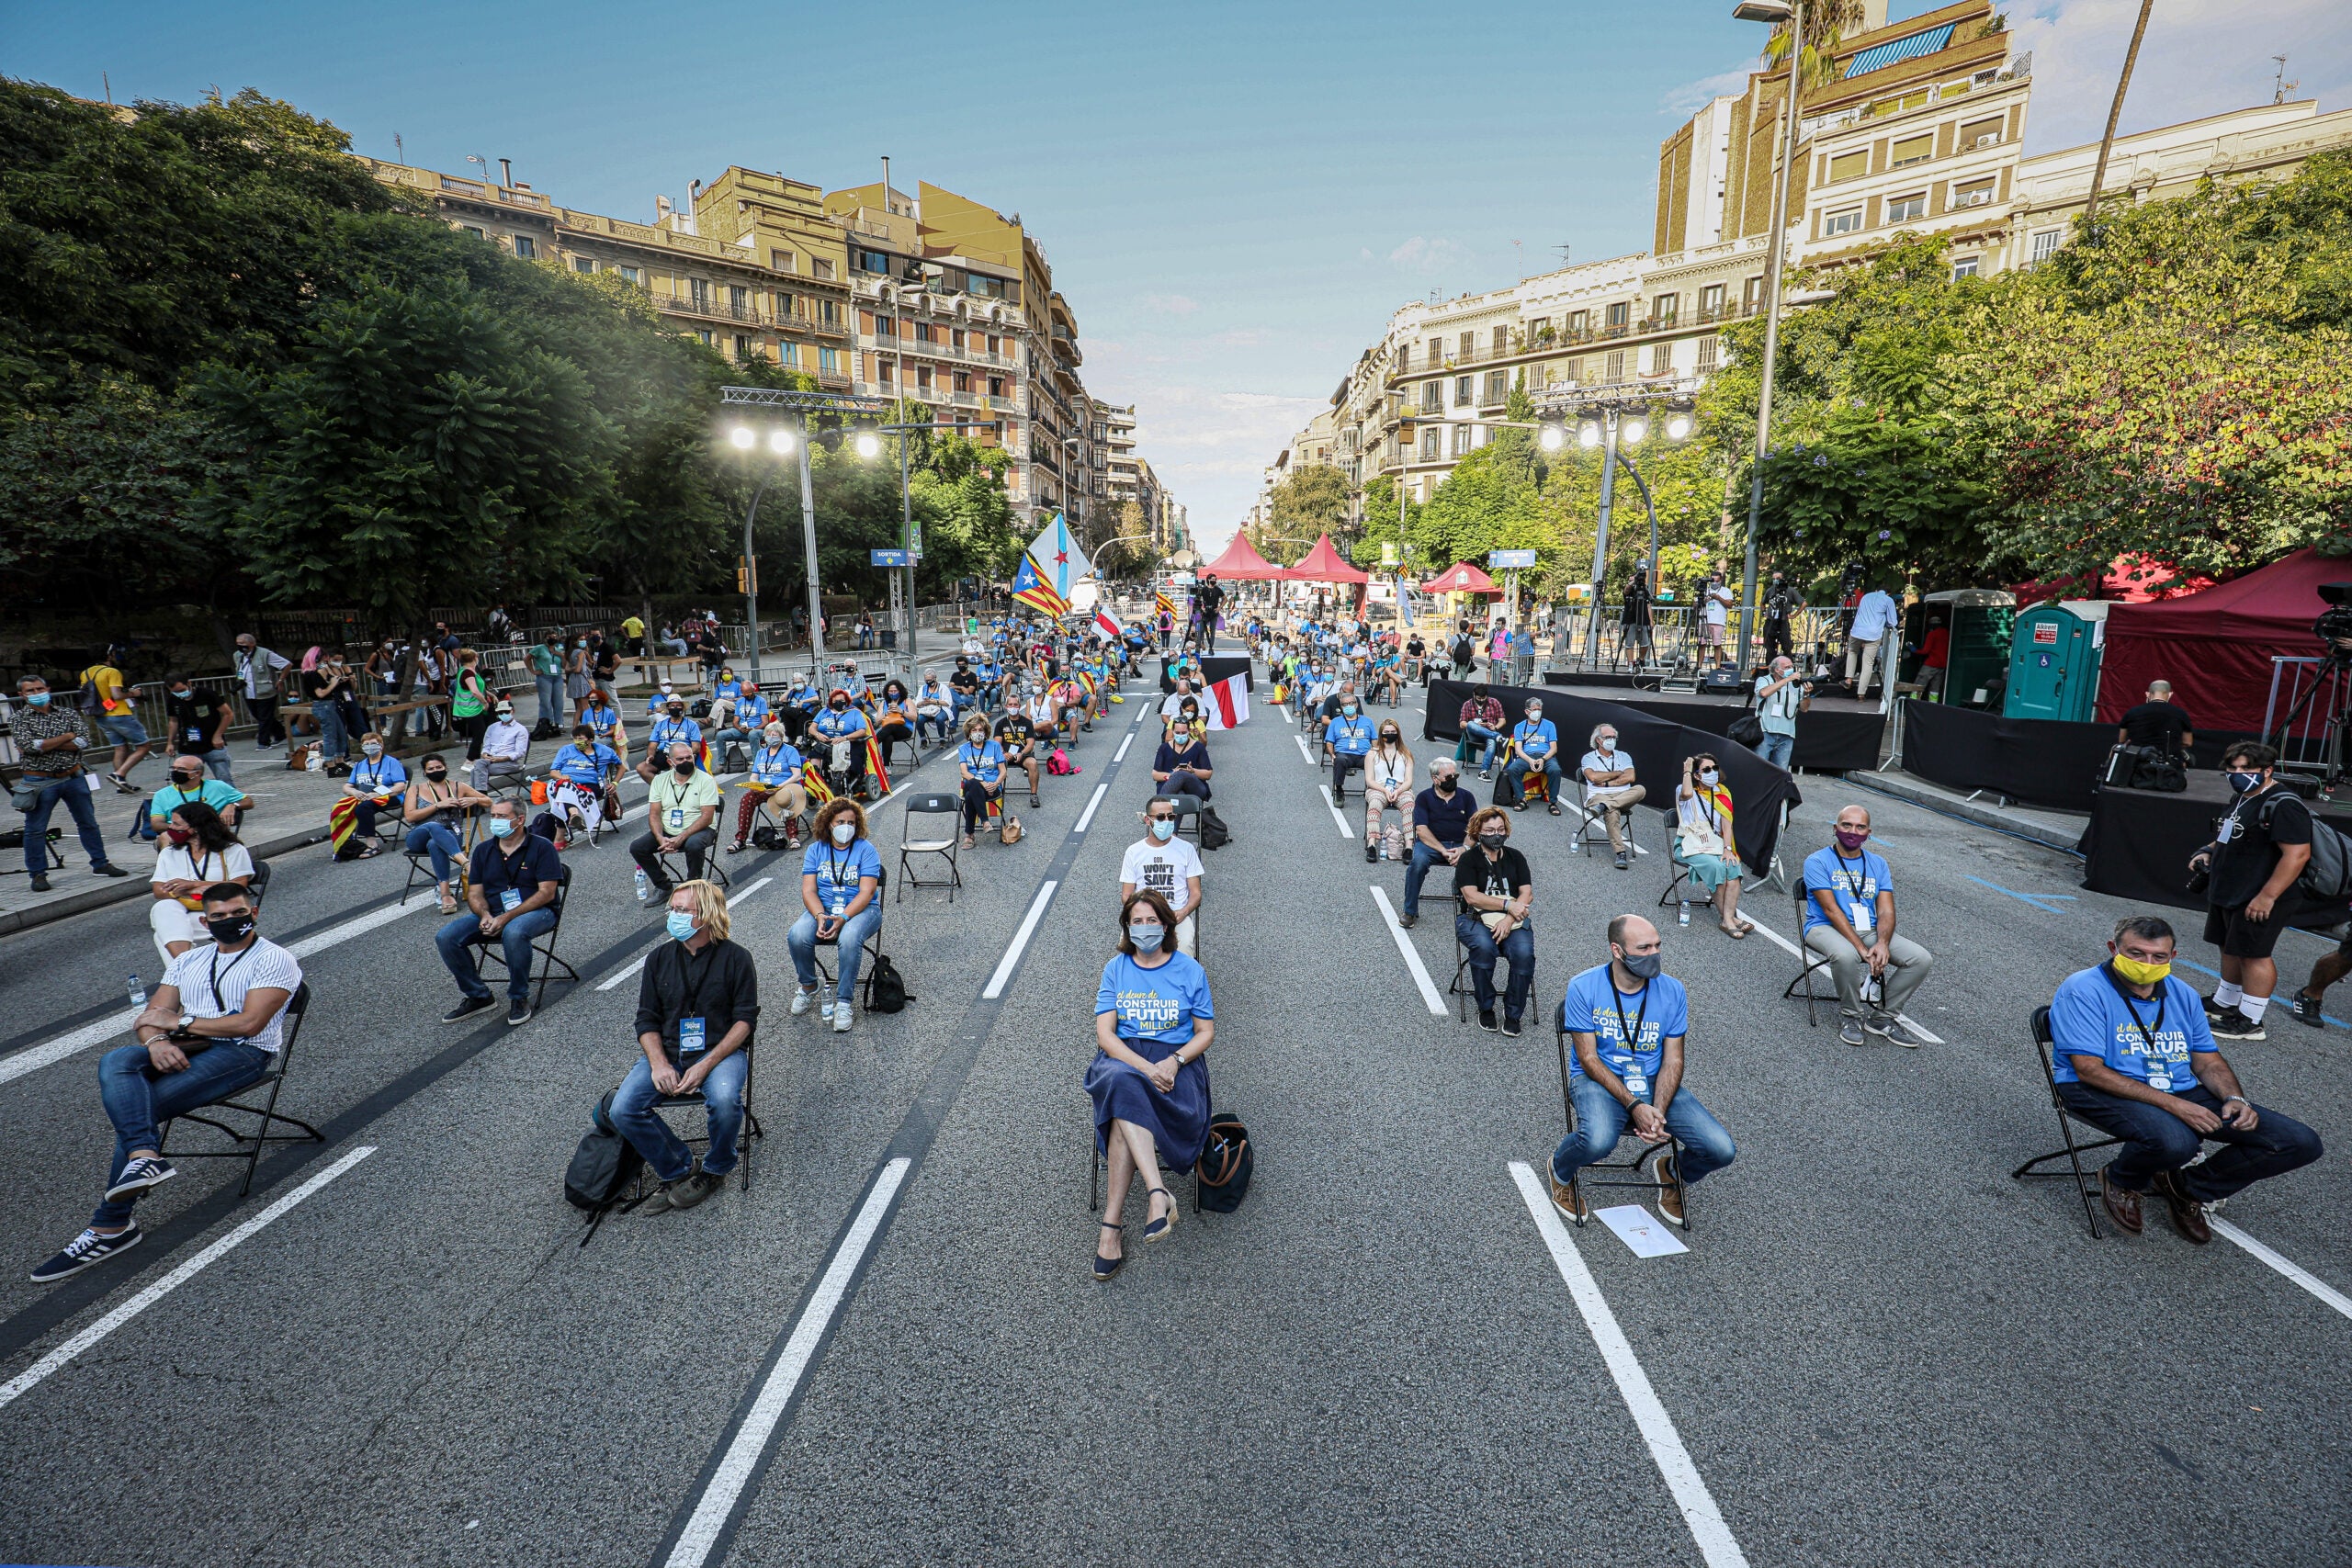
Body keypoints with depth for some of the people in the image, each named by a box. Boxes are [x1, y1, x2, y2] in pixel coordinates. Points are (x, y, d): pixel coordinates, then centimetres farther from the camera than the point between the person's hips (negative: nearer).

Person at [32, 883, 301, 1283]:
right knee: (115, 1062, -25)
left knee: (138, 1108, -22)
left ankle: (110, 1226, -14)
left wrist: (179, 1021, -5)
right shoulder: (188, 961, 21)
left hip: (244, 1054, -6)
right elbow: (151, 1016, 13)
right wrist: (157, 1040, -11)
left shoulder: (274, 959, -2)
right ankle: (145, 1158, -38)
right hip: (185, 1050, 6)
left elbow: (249, 1024, -12)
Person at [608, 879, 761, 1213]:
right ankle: (678, 1170, 3)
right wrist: (659, 1064, -10)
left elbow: (745, 1019, -6)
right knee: (623, 1110, -19)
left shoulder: (736, 957, -4)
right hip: (666, 1051, 4)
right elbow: (647, 1019, 8)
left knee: (724, 1101, -32)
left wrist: (705, 1065, -17)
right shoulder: (659, 958, 7)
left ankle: (715, 1170, -1)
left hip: (721, 1050, -4)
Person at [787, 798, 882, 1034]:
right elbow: (808, 891, 0)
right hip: (822, 908, 3)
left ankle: (843, 1002, -21)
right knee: (797, 936, -26)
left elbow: (866, 892, -11)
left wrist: (843, 918, -24)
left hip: (860, 909, -3)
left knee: (849, 939, -35)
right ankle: (808, 986, 2)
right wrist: (820, 917, -19)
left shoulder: (866, 849, -1)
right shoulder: (816, 849, 8)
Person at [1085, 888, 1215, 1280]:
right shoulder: (1116, 968, 8)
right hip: (1122, 1057, 1)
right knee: (1126, 1087, -36)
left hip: (1175, 1060, -1)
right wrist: (1145, 1067, -17)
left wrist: (1173, 1062, -15)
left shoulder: (1189, 969, 5)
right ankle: (1158, 1194, -40)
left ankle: (1111, 1223, -28)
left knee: (1125, 1108, -32)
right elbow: (1104, 1032, 0)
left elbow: (1206, 1031, 5)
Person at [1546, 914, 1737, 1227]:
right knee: (1598, 1141, -35)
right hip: (1598, 1079, -3)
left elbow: (1672, 1060, -2)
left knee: (1722, 1150, -15)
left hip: (1655, 1080, 4)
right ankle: (1560, 1170, 4)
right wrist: (1634, 1106, -21)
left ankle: (1674, 1171, 22)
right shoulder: (1584, 987, -13)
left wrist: (1658, 1112, -18)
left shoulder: (1672, 991, -3)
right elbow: (1589, 1058, -12)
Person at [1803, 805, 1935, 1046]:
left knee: (1922, 959, -15)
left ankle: (1882, 1017, 1)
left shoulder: (1878, 864, 12)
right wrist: (1862, 949, -22)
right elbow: (1831, 910, -14)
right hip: (1826, 928, -5)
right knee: (1846, 955, -38)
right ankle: (1851, 1016, -11)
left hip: (1869, 930, 6)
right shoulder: (1818, 861, -5)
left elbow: (1886, 911, 1)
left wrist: (1882, 944, -19)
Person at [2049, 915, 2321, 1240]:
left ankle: (2186, 1188, 12)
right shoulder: (2083, 991, -13)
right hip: (2103, 1092, -8)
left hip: (2181, 1092, 8)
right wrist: (2170, 1104, -22)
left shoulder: (2183, 994, 12)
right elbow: (2089, 1069, -18)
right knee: (2175, 1142, -38)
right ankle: (2121, 1182, -1)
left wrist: (2235, 1098, -5)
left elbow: (2208, 1060, 17)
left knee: (2301, 1143, -4)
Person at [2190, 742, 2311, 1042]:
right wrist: (2210, 851, 9)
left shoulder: (2282, 805, -19)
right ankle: (2223, 1003, 33)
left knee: (2254, 955, -2)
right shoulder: (2241, 799, 11)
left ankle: (2250, 1022, 7)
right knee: (2230, 948, 19)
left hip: (2257, 901, -10)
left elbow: (2297, 854, -25)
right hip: (2227, 894, 10)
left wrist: (2267, 896, -26)